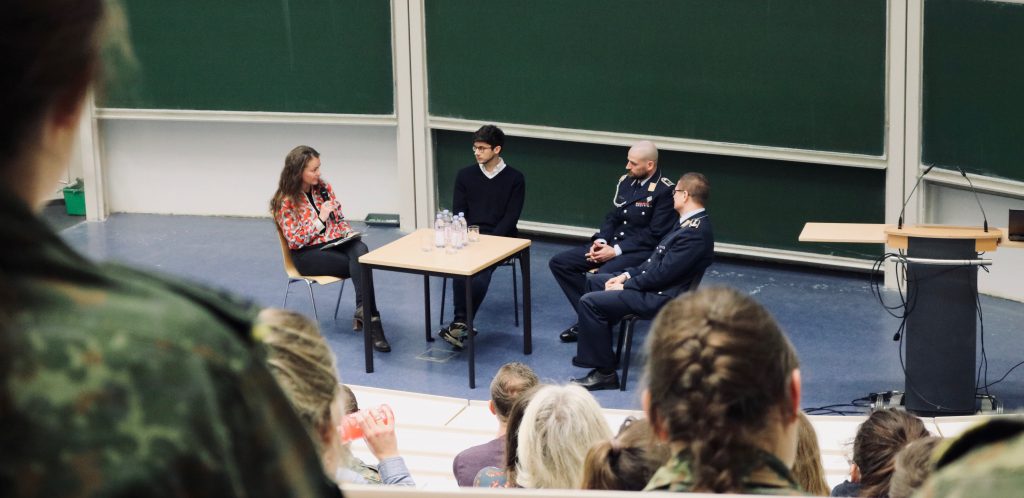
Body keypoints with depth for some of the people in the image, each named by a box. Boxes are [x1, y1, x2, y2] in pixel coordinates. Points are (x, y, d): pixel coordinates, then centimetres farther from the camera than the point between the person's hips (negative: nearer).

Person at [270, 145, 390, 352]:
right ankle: (371, 319, -36)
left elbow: (339, 218, 17)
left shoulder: (323, 187, 9)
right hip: (308, 254, -5)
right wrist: (320, 220, -15)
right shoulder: (286, 202, -7)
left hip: (335, 242, 5)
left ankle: (363, 311, -41)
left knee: (360, 250, -33)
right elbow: (295, 241, -11)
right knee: (361, 264, -29)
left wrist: (349, 234, -4)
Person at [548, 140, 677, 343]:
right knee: (559, 263, -3)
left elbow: (654, 235, -15)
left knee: (601, 276, -36)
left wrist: (616, 251, -17)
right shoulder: (625, 181, 11)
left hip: (642, 251, -8)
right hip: (612, 243, 8)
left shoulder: (665, 191, -12)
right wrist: (601, 241, -3)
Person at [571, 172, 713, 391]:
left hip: (659, 297, -11)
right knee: (594, 281, 20)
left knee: (590, 301, -17)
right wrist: (628, 275, 6)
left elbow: (662, 273, -24)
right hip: (652, 281, 11)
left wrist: (626, 285, -13)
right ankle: (598, 347, 27)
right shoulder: (692, 223, 8)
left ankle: (604, 372, -9)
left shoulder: (695, 232, -24)